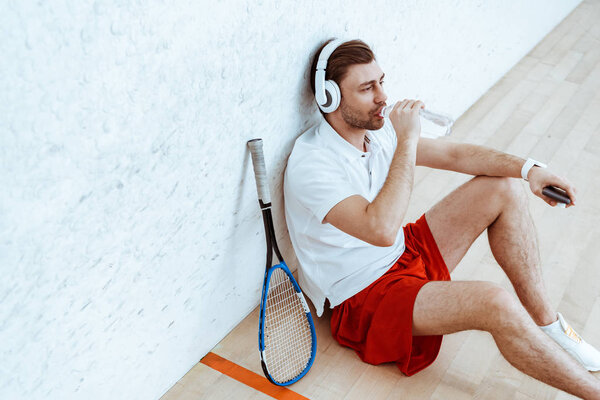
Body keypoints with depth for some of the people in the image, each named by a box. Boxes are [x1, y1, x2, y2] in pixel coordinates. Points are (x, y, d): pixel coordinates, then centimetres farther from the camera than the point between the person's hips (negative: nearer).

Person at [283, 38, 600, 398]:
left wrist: (527, 168, -8)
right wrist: (407, 141, -33)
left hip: (405, 254, 9)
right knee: (497, 304, -31)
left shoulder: (376, 130, 0)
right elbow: (382, 229, -39)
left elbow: (454, 154, 5)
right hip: (363, 297, -9)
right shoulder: (310, 164, -26)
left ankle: (546, 322, 7)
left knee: (506, 188, 2)